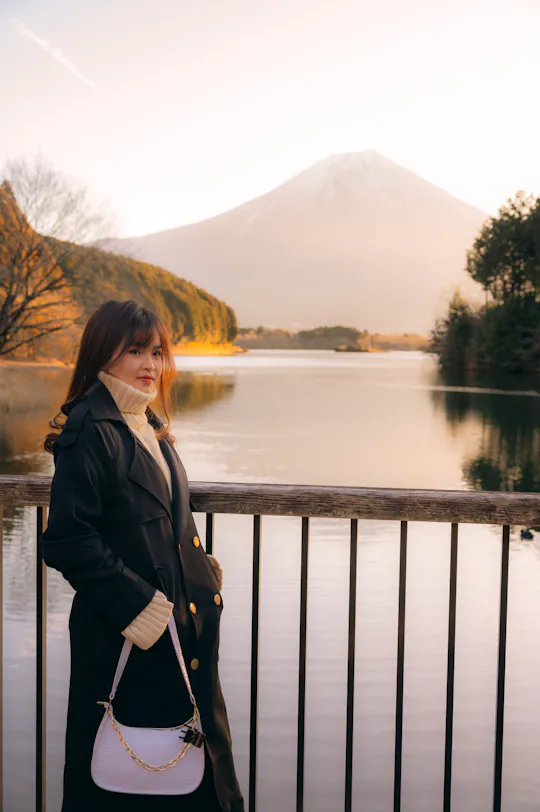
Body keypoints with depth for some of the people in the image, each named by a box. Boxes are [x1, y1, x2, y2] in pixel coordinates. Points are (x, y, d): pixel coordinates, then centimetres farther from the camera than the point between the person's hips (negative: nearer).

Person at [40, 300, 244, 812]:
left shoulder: (151, 429, 12)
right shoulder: (88, 432, -15)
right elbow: (67, 540, -20)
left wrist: (202, 578, 10)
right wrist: (137, 605, -20)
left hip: (182, 630, 8)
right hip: (126, 639, -8)